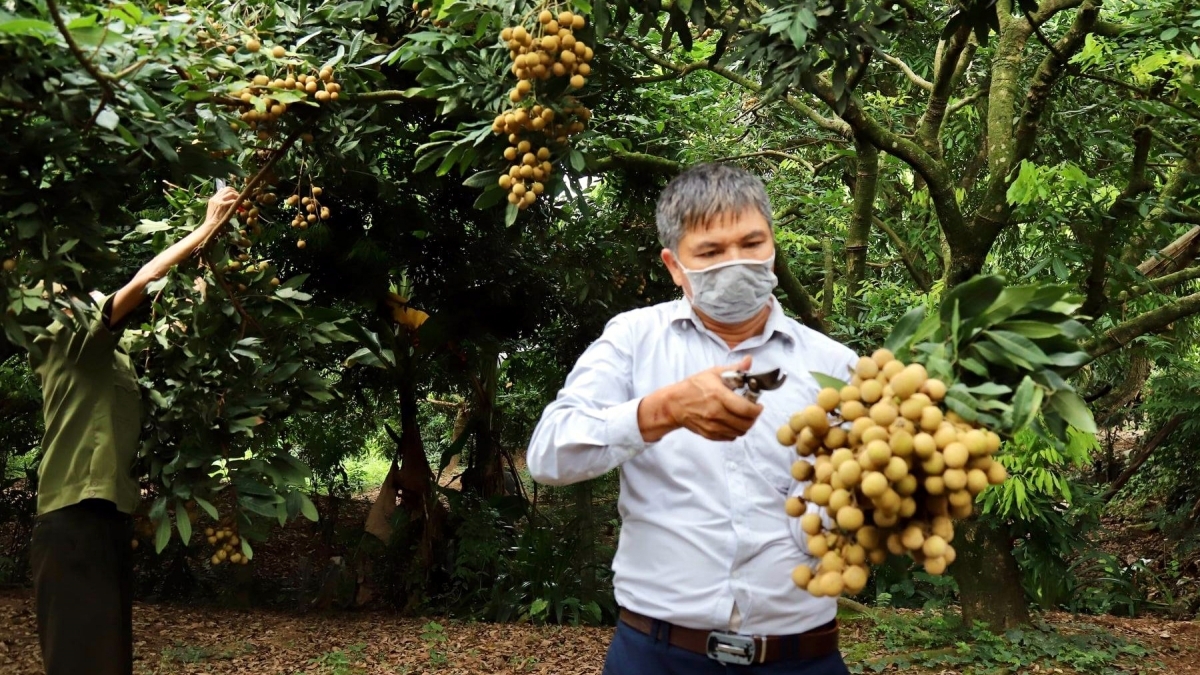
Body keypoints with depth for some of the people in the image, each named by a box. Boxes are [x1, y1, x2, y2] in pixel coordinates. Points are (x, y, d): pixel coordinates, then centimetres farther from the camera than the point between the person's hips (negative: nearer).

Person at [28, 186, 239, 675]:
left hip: (106, 515, 9)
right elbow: (142, 283, -14)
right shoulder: (72, 340, -5)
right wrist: (207, 227, -8)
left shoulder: (106, 358, 20)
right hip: (77, 518, -9)